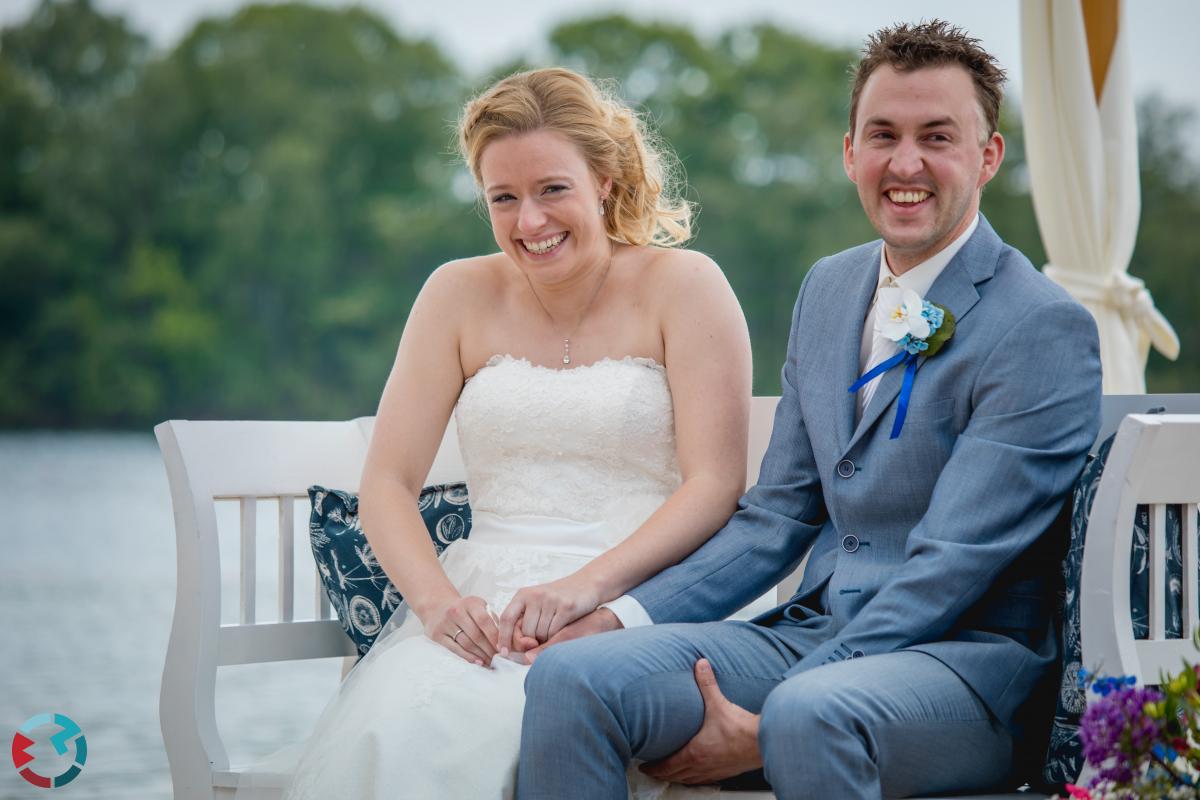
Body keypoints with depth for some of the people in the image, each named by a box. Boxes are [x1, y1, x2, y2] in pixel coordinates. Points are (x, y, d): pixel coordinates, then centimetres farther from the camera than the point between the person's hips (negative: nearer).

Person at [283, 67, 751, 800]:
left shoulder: (683, 285, 4)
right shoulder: (461, 293, 13)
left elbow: (716, 485, -4)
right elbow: (388, 483, 8)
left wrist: (587, 585, -19)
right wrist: (436, 598, -13)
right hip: (482, 599, 3)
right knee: (385, 733, -31)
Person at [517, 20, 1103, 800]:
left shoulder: (1046, 329, -9)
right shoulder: (829, 288, 14)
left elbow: (950, 568, -15)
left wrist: (762, 727, -20)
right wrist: (623, 616, 0)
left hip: (966, 658, -6)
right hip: (814, 629, 6)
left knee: (809, 715, -38)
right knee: (569, 674, -18)